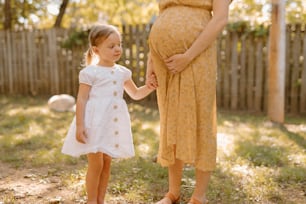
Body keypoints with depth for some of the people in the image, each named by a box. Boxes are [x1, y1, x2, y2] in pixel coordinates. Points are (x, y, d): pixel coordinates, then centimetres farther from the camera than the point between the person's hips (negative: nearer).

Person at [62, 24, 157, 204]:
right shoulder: (90, 73, -7)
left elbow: (135, 94, 21)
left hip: (113, 125, 6)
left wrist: (149, 87, 3)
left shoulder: (122, 72, 10)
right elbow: (81, 100, -9)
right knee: (96, 165, -2)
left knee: (107, 163, 12)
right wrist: (80, 125, -16)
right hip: (94, 124, -6)